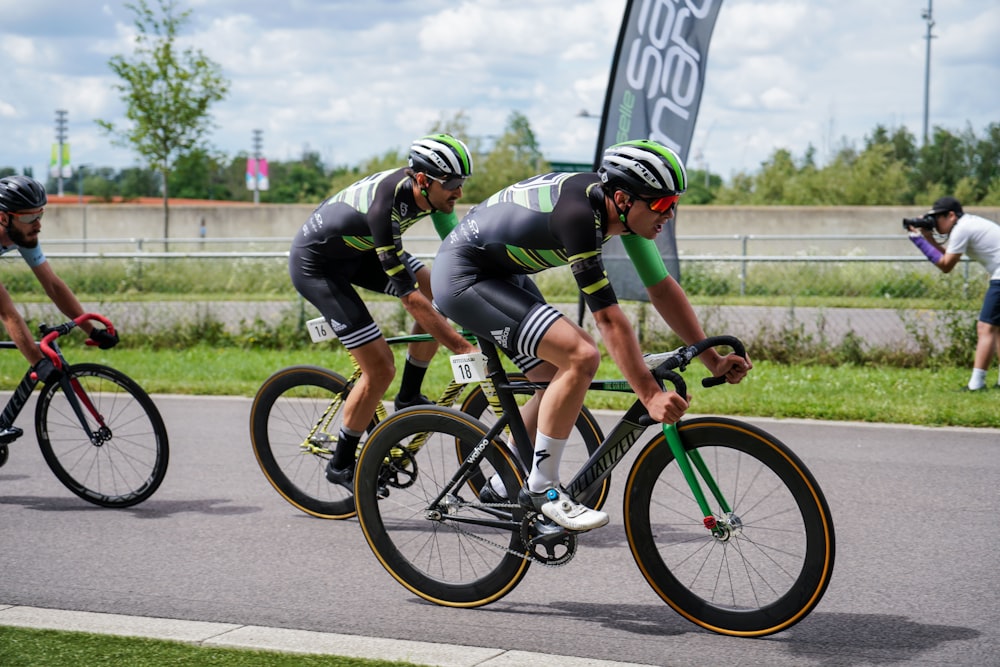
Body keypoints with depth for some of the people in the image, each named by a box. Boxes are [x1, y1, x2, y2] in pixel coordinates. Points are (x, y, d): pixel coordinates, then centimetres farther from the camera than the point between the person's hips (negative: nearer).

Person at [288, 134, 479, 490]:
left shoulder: (430, 191, -15)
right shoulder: (385, 206, -38)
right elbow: (409, 296, -37)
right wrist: (462, 347, -37)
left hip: (357, 249, 8)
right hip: (316, 264, -8)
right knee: (381, 369, -12)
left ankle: (409, 398, 9)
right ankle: (341, 464, 6)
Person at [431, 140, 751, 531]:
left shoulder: (623, 208, -5)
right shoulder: (578, 214, -31)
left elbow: (662, 288, 2)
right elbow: (608, 318, -33)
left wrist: (712, 359, -1)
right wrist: (650, 396, -34)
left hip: (501, 274, 10)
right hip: (462, 277, -10)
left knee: (561, 375, 11)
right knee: (581, 356, -22)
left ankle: (505, 484, 25)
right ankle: (541, 489, -12)